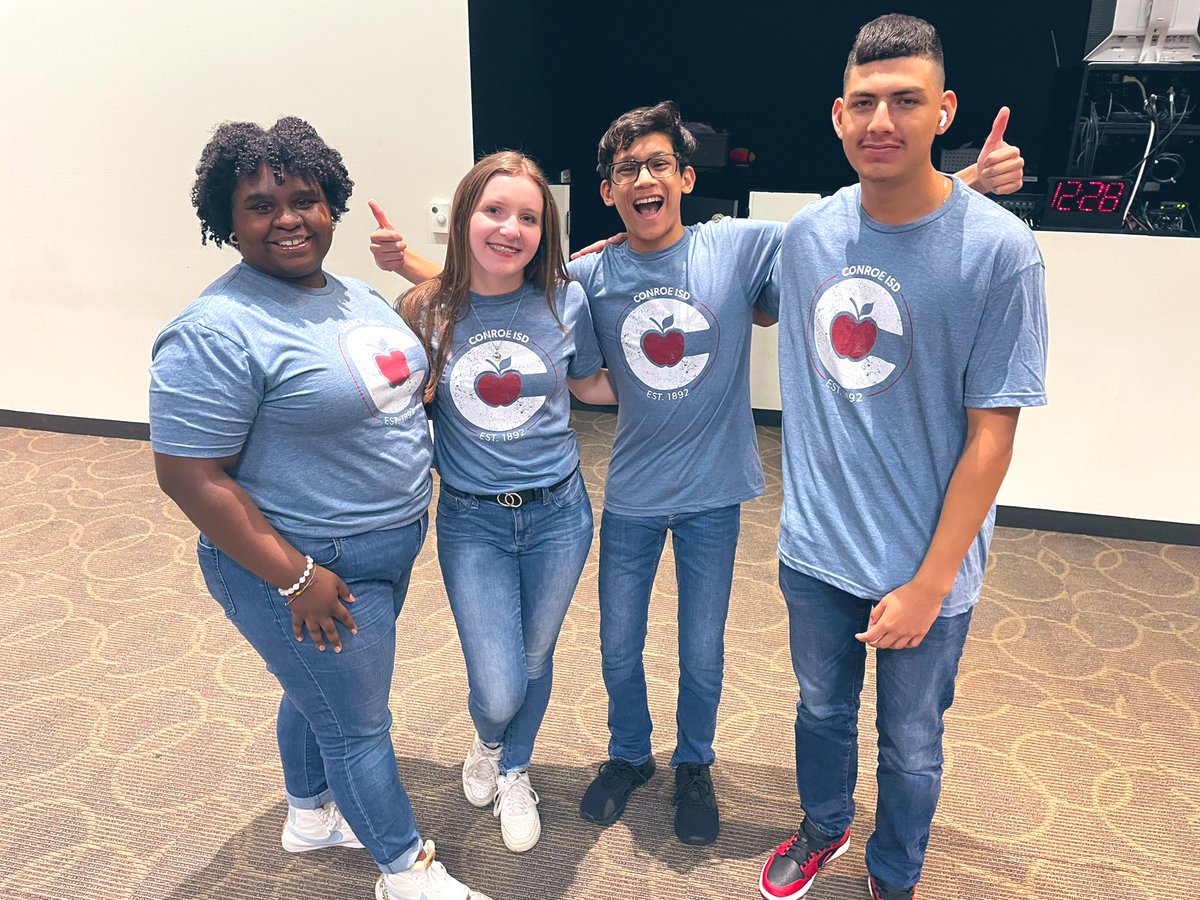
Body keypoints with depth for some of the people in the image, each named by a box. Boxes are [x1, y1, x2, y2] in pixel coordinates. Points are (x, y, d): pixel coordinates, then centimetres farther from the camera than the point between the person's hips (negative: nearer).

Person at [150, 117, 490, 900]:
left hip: (390, 546, 8)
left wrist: (417, 480, 11)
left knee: (320, 691, 26)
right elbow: (189, 476, -22)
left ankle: (310, 816, 50)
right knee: (359, 725, 9)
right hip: (311, 570, -8)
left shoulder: (356, 296, 5)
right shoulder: (218, 332, -21)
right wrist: (296, 579, -22)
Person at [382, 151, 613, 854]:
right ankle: (487, 742, 39)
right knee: (498, 690, -2)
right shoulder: (428, 310, -10)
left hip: (556, 512, 1)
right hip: (471, 520, -1)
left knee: (534, 661, 19)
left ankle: (515, 773, 49)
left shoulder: (566, 302, -7)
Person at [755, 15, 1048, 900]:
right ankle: (824, 828, 55)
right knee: (822, 709, 25)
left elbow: (991, 434, -16)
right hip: (815, 547, 4)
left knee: (910, 742, 18)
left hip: (924, 565, -3)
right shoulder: (807, 232, -4)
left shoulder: (999, 250, -17)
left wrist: (930, 583, -15)